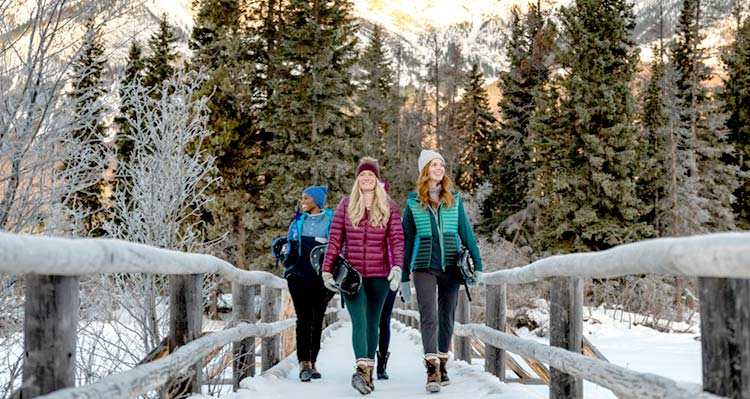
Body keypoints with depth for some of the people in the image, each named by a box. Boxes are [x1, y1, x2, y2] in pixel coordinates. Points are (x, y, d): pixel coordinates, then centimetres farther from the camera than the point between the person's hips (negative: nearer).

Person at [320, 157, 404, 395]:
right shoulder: (346, 205, 5)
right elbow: (334, 239, 3)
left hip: (379, 275, 1)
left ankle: (369, 372, 18)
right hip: (351, 274, -1)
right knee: (359, 321, -16)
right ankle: (361, 369, -25)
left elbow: (397, 239, -3)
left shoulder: (389, 207, 5)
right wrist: (327, 270, -4)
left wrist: (397, 267, -17)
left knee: (373, 323, 9)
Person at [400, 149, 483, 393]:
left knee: (447, 317, 9)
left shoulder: (454, 200, 8)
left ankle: (442, 366, 22)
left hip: (451, 267, 2)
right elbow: (407, 240, 7)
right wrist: (404, 277, 7)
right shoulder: (413, 202, 4)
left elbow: (466, 233, 8)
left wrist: (477, 264, 1)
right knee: (429, 318, -12)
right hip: (424, 268, -2)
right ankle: (432, 371, -15)